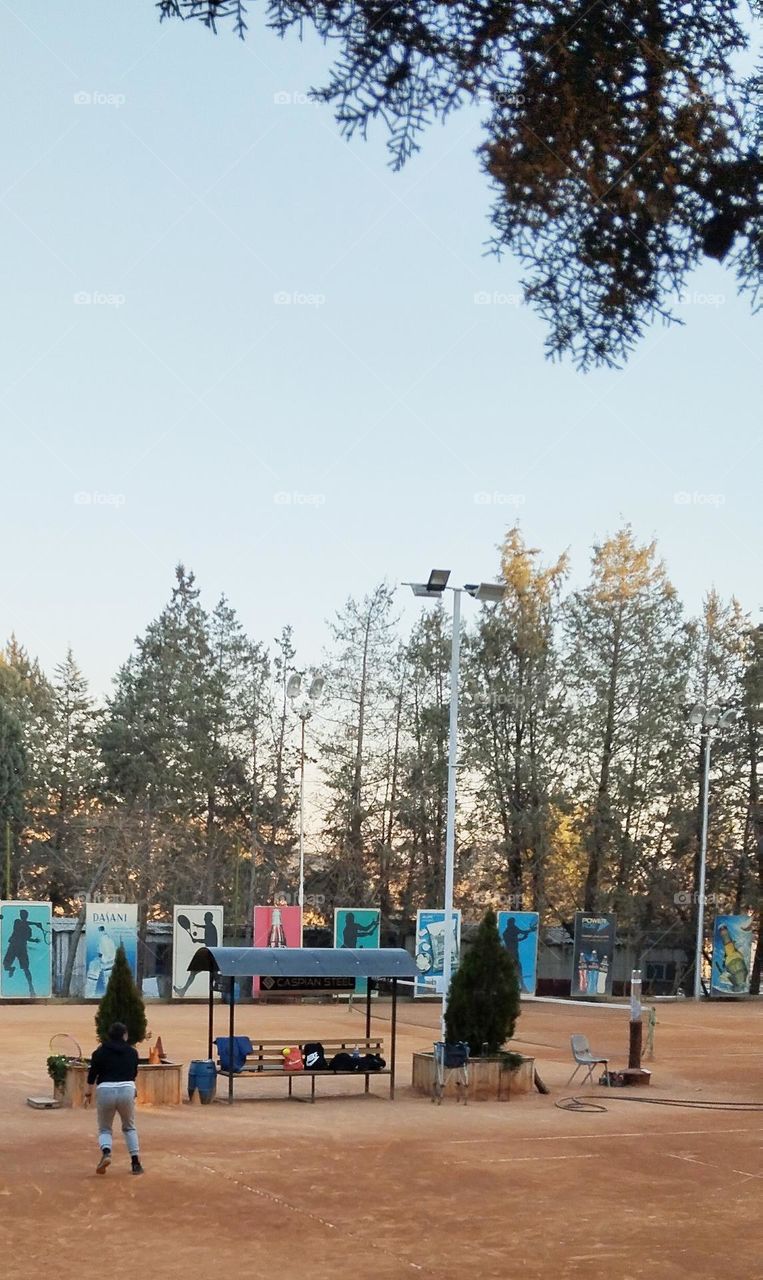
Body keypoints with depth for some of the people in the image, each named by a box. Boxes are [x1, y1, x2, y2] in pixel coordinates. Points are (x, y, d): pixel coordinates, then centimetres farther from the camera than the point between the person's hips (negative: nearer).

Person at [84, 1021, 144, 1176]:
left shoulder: (100, 1051, 6)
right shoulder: (132, 1052, 10)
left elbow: (92, 1074, 4)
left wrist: (88, 1094, 12)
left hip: (105, 1091, -1)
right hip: (127, 1090, 1)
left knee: (104, 1129, 15)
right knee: (129, 1127, 22)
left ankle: (106, 1153, -16)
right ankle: (136, 1162, 11)